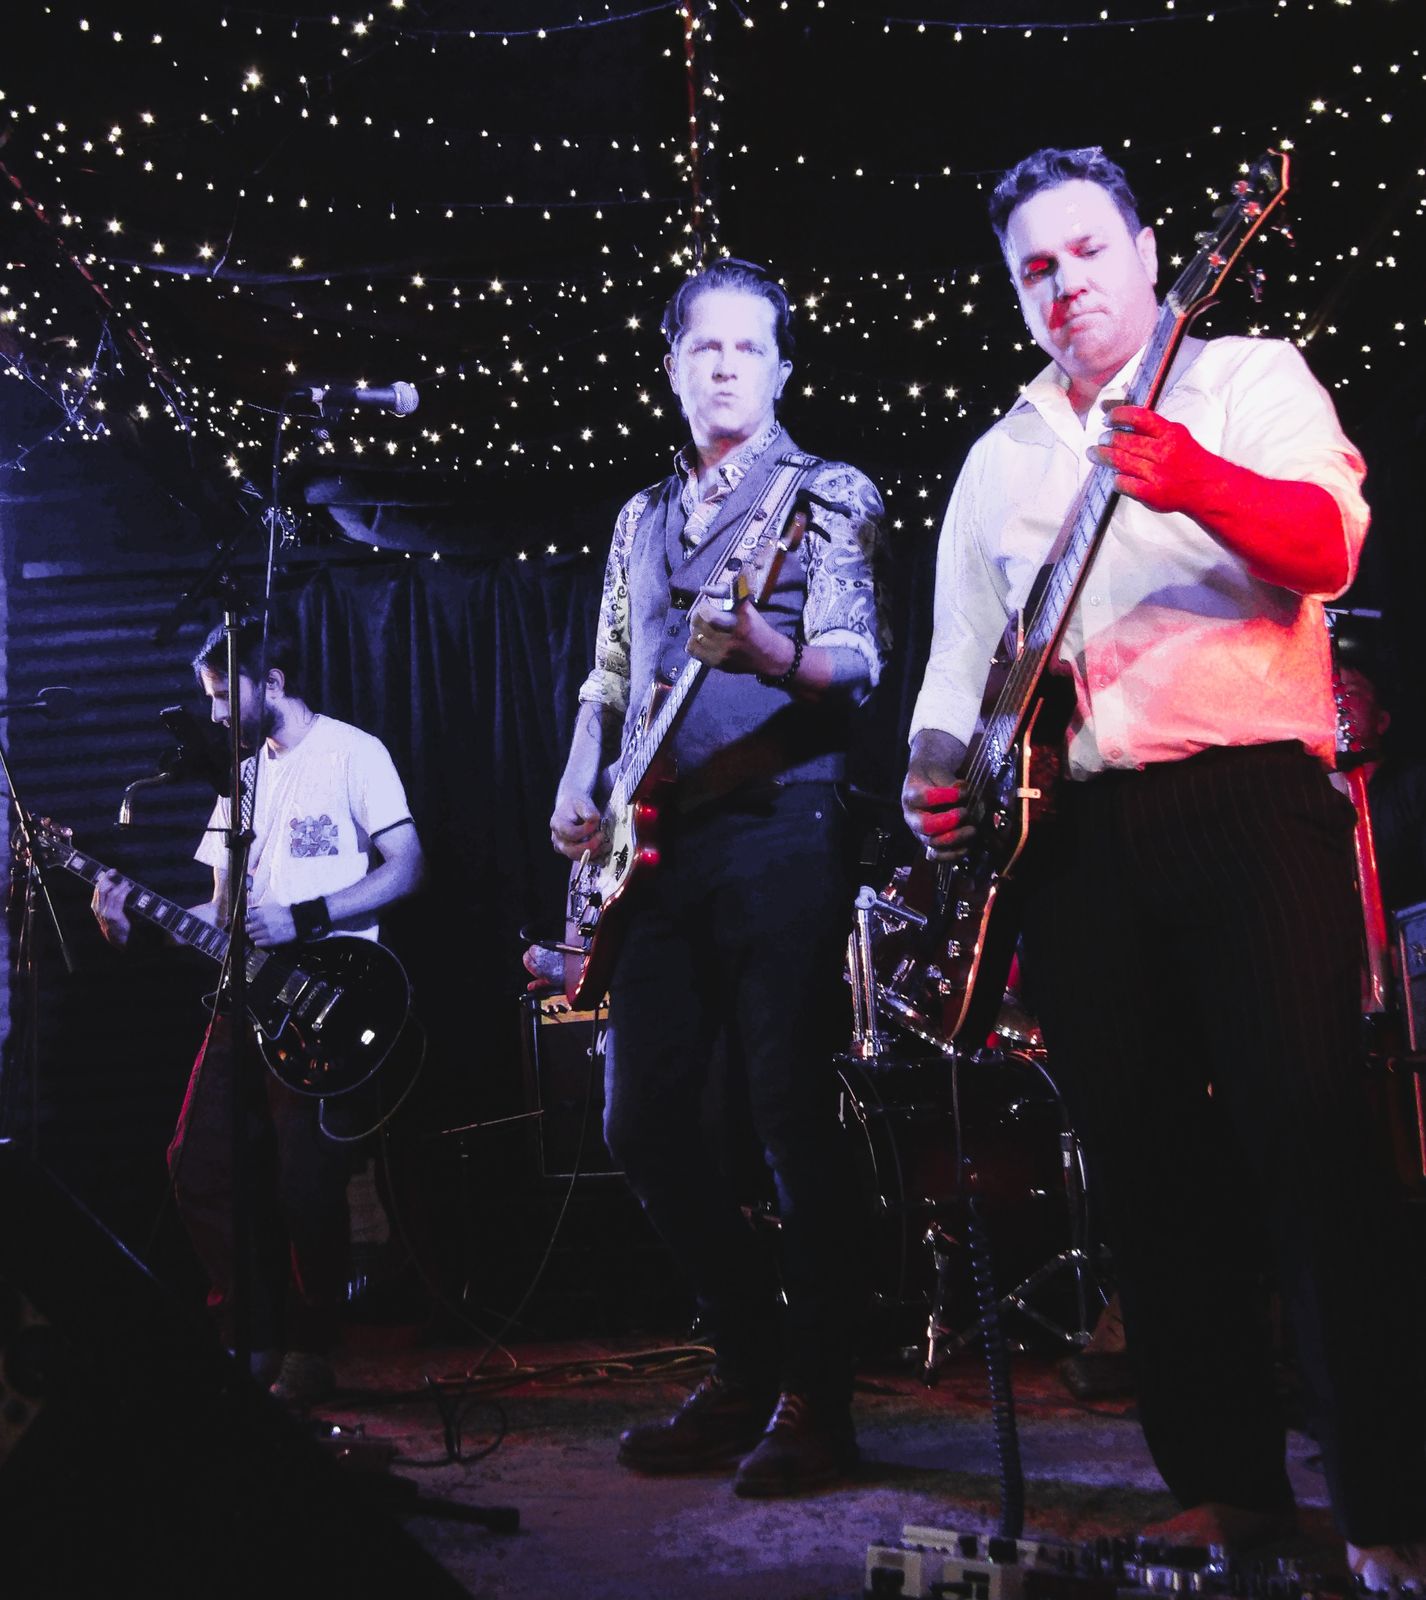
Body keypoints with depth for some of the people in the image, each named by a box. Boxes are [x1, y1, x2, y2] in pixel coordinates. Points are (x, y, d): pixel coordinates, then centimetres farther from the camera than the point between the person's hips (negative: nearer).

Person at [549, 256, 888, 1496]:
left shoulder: (830, 495, 5)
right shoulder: (642, 519, 23)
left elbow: (858, 663, -8)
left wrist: (766, 652, -29)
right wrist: (581, 789, 9)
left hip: (781, 826, -6)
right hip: (658, 842, 6)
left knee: (795, 1117, -7)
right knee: (644, 1122, 5)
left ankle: (816, 1398, 7)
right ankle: (749, 1365, 22)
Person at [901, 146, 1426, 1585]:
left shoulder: (1248, 376, 9)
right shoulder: (997, 461, 23)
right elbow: (960, 653, 21)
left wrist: (1197, 482, -29)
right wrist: (937, 771, 2)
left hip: (1246, 796, -4)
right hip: (1073, 826, 5)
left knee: (1307, 1131, -10)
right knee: (1144, 1159, 4)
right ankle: (1226, 1482, 14)